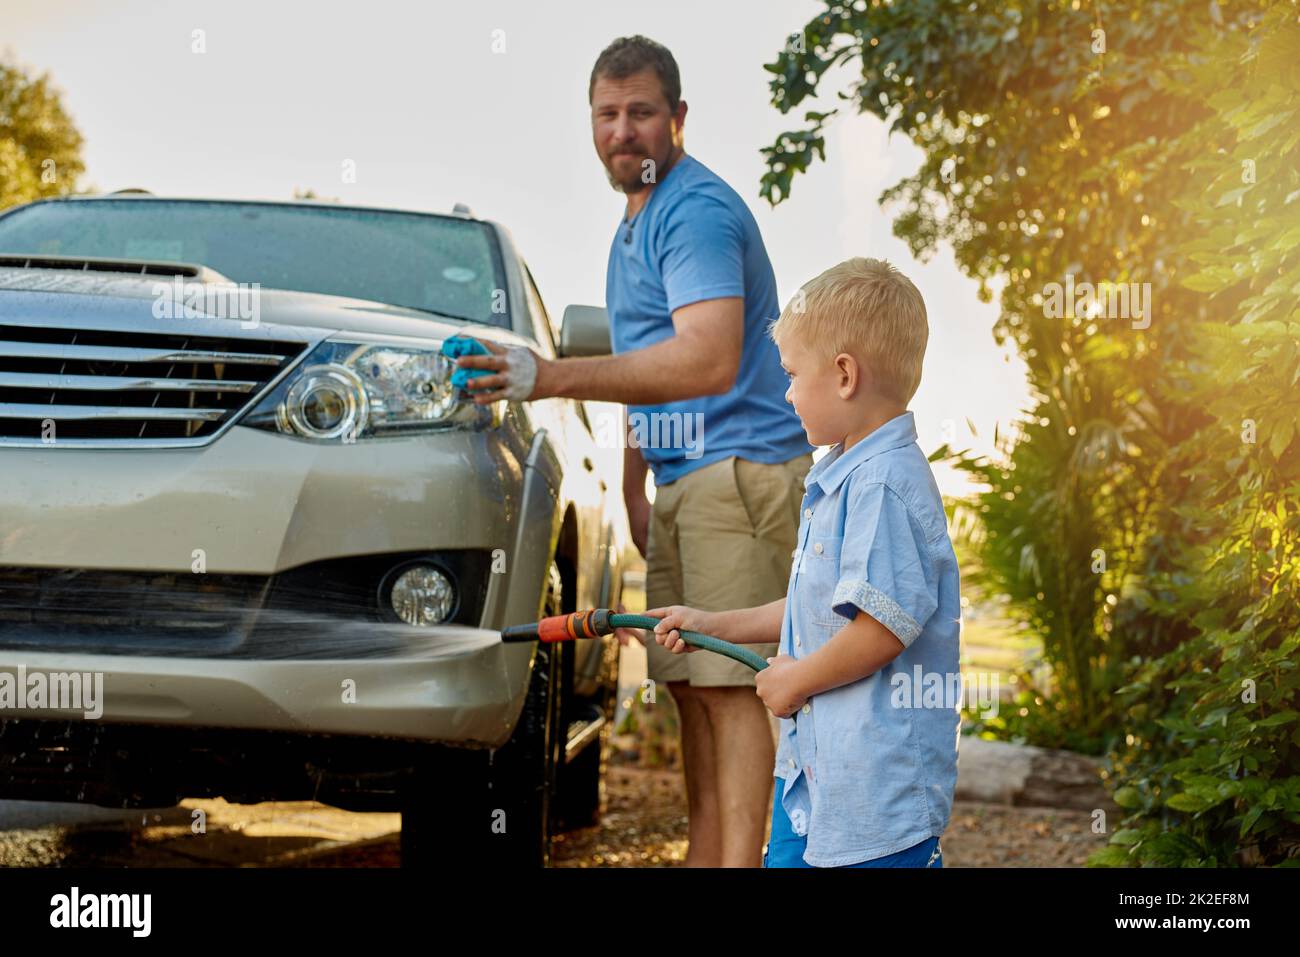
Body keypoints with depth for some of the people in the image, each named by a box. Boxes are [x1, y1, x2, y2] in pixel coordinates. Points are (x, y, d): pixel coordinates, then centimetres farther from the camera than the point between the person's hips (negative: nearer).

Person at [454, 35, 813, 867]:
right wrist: (634, 491, 22)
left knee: (731, 685, -13)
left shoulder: (697, 211, -13)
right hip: (682, 481, 10)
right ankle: (706, 854, 15)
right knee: (693, 689, 10)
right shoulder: (636, 222, 21)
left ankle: (739, 858, -13)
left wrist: (554, 377, -32)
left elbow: (708, 360, -27)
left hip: (741, 468, -10)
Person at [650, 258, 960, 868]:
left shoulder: (884, 481, -20)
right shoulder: (840, 476, 14)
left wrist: (796, 680, -13)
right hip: (813, 757, 11)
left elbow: (884, 624, -26)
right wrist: (717, 626, 23)